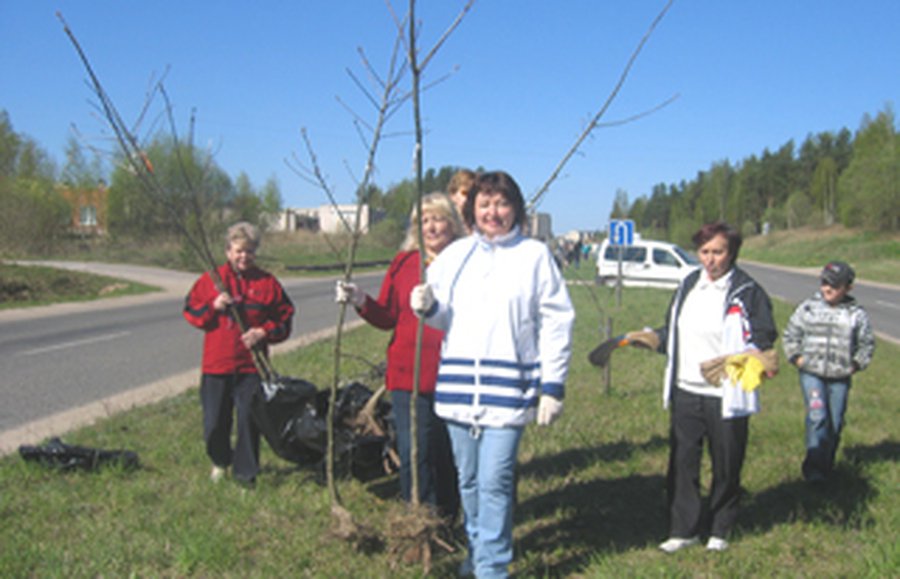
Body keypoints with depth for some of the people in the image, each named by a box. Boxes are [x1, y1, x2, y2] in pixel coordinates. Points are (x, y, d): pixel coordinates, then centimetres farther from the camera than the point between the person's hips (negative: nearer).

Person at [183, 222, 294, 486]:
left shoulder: (267, 283, 3)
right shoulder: (210, 279, 4)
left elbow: (284, 318, 6)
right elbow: (190, 311, 5)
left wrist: (264, 332, -11)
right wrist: (213, 307, -13)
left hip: (251, 365, -1)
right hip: (216, 364, 1)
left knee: (249, 420, 0)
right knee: (214, 422, 8)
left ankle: (245, 471, 16)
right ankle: (220, 462, 35)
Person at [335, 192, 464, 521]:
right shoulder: (404, 263, 7)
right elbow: (387, 317, 7)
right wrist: (361, 302, -10)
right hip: (408, 374, 1)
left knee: (448, 453, 10)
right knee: (414, 454, 1)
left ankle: (445, 524, 27)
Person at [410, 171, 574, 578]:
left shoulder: (535, 255, -1)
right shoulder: (455, 254, 10)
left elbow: (556, 323, -3)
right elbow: (444, 318, 14)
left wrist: (553, 387, -7)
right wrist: (427, 307, -10)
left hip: (508, 388, -4)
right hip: (458, 385, 4)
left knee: (495, 482, -8)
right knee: (469, 480, 16)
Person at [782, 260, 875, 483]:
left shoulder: (857, 314, 1)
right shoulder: (808, 308, 1)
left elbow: (867, 343, 12)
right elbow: (790, 335, 10)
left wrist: (856, 364, 1)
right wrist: (796, 357, 0)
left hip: (840, 378, 1)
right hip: (811, 373, -1)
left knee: (835, 423, 8)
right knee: (817, 416, -18)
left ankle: (826, 465, 27)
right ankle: (813, 464, -12)